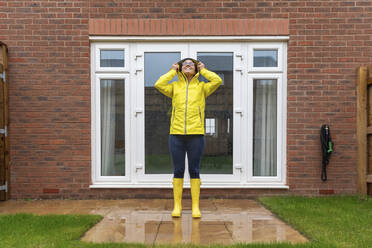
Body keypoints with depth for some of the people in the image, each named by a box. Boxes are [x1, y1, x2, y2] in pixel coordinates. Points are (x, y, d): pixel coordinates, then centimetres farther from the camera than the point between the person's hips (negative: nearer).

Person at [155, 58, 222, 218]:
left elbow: (217, 81, -4)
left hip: (196, 134, -1)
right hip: (176, 134, 1)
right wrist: (172, 71, 9)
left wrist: (203, 70, 10)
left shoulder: (201, 87, 12)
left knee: (194, 170, 3)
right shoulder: (174, 87, 15)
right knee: (178, 170, 4)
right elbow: (158, 84, -2)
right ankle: (177, 206, 12)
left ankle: (195, 207, 10)